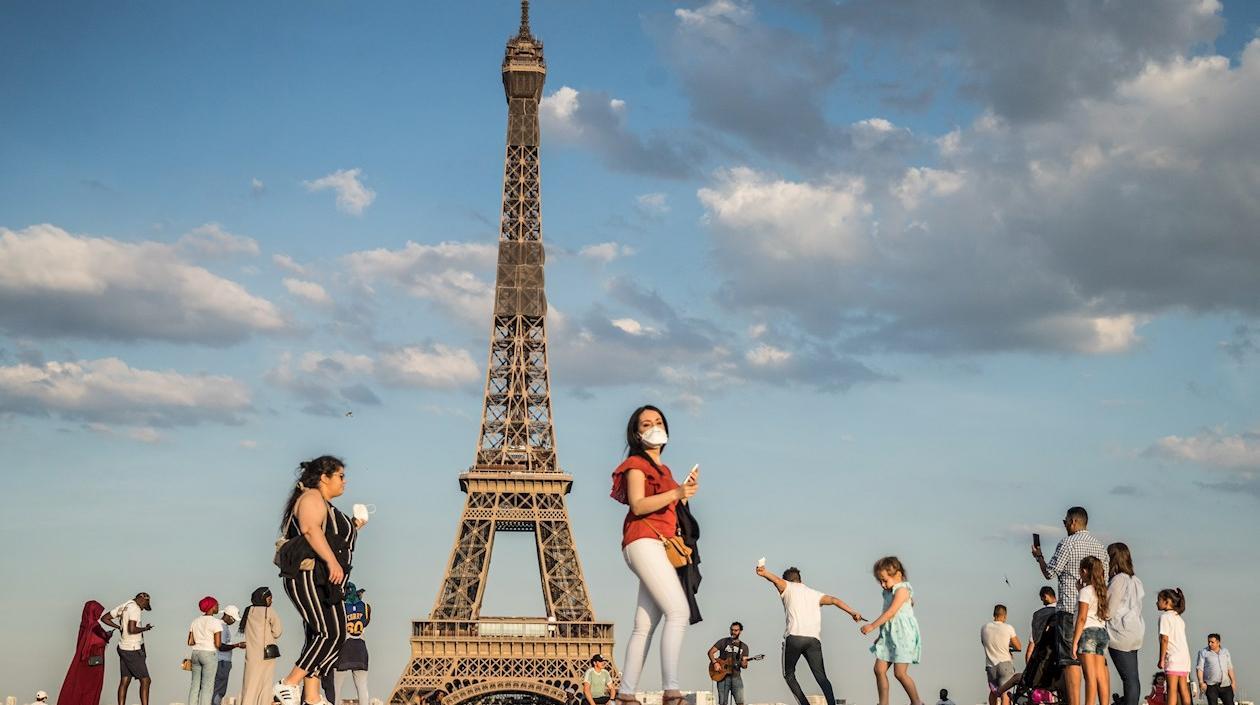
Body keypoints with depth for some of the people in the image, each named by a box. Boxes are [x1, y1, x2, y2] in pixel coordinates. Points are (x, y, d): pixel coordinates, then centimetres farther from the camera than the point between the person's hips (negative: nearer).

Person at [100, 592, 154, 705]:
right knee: (145, 680, -6)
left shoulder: (123, 607, 11)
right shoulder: (135, 608, -16)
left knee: (124, 681, 8)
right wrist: (145, 628, -9)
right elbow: (132, 629, -26)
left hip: (123, 649, 9)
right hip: (132, 650, -9)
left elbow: (104, 618, 18)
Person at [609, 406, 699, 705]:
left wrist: (687, 491, 10)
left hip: (663, 546, 8)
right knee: (679, 612, -22)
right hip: (644, 540, -8)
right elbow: (638, 505, -11)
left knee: (644, 625, 1)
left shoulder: (664, 469, 29)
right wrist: (675, 493, -19)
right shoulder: (636, 464, 4)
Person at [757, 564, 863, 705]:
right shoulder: (814, 593, 28)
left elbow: (777, 580, -5)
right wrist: (853, 612, 3)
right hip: (814, 639, 3)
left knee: (789, 674, 14)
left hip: (794, 637, -3)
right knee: (821, 677, 1)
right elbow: (834, 600, 12)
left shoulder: (788, 587, 18)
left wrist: (764, 573, -25)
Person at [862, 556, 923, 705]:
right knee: (879, 669, -1)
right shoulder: (889, 593, 17)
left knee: (900, 673, -8)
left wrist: (872, 626, -17)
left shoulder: (902, 590, -10)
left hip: (903, 636, -9)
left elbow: (891, 613, -18)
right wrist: (881, 635, 21)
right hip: (889, 636, 9)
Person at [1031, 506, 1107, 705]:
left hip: (1070, 608, -7)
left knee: (1071, 660, -7)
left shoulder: (1067, 544, -7)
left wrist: (1039, 556, 14)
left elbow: (1049, 573, -4)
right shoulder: (1100, 546, 13)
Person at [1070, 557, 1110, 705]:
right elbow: (1107, 615, 14)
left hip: (1088, 632, -7)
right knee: (1101, 676, 5)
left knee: (1090, 676, -10)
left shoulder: (1085, 591, -7)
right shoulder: (1103, 592, 15)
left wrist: (1074, 642, -11)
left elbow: (1082, 619, -12)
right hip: (1102, 631, 7)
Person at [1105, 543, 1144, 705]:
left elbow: (1109, 611, -15)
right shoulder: (1134, 580, 12)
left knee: (1129, 677, -7)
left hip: (1121, 634, -8)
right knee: (1132, 677, 10)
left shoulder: (1119, 579, -14)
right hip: (1134, 632, 9)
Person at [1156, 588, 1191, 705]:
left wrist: (1161, 659, -9)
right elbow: (1180, 639, 15)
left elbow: (1164, 639, -12)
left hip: (1174, 656, -8)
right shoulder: (1178, 618, 19)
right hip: (1185, 656, 8)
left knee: (1172, 688, -12)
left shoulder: (1165, 616, -6)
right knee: (1183, 689, 6)